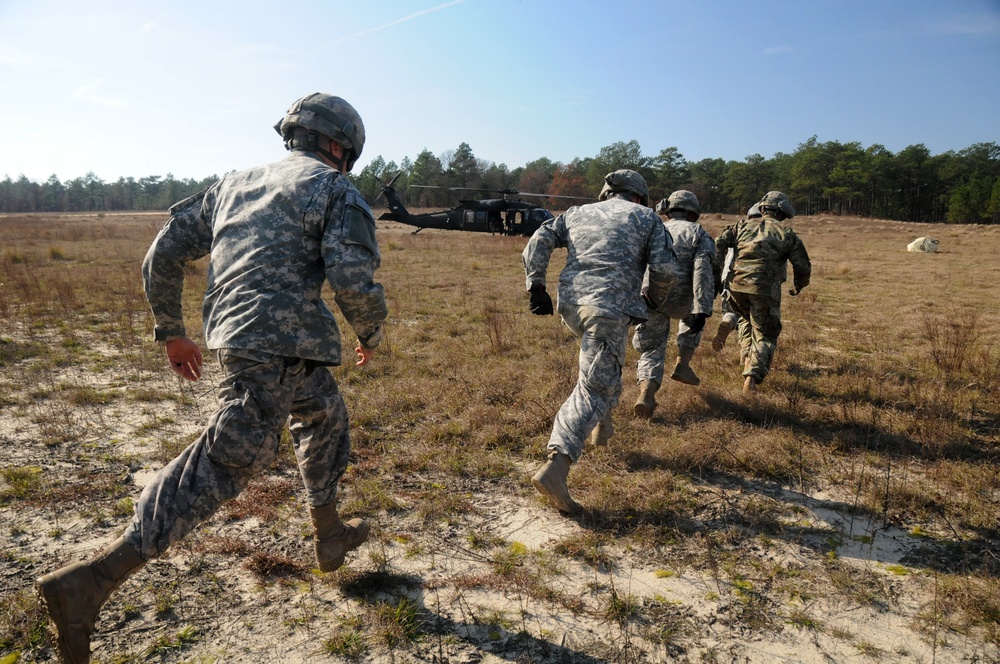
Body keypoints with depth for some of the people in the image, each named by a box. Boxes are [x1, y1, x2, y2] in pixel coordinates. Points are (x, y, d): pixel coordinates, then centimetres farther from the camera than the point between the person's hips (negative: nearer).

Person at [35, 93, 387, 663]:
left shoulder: (236, 183, 21)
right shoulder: (334, 188, 1)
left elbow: (165, 253, 16)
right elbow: (354, 280, -13)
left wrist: (173, 332, 23)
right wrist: (371, 334, 6)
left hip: (234, 335, 8)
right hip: (282, 345, -8)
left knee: (325, 416, 27)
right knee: (222, 465, -5)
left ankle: (331, 535, 40)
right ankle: (90, 583, -6)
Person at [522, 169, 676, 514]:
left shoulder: (577, 212, 23)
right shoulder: (646, 217, 14)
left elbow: (539, 241, 9)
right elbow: (664, 266, 3)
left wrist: (536, 285, 8)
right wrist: (655, 295, 22)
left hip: (570, 303, 5)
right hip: (610, 309, -5)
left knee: (604, 361, 33)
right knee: (592, 388, -8)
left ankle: (602, 424, 39)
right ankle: (555, 467, -20)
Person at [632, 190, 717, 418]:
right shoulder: (699, 234, 10)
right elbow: (703, 271, -8)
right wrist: (702, 311, -15)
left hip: (647, 298, 2)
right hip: (678, 297, -2)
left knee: (652, 352, 14)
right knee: (693, 314, 34)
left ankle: (646, 396, -11)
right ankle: (682, 365, 27)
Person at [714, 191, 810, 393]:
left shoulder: (743, 225, 14)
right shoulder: (787, 234, 8)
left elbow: (719, 244, 4)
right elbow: (803, 266, 8)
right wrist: (798, 286, 27)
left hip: (736, 285, 3)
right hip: (765, 290, -3)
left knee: (747, 318, 33)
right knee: (765, 335, 8)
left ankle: (747, 357, 21)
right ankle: (751, 378, -7)